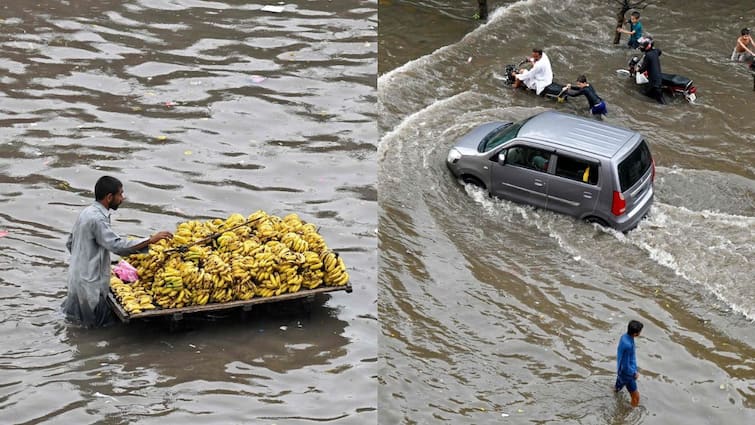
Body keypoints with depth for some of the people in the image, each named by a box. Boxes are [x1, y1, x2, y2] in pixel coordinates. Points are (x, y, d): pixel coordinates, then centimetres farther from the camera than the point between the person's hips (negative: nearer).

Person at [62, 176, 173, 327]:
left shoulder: (87, 212, 8)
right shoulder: (97, 219, -21)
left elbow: (70, 243, 16)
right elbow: (118, 246, -28)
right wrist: (151, 240, -25)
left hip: (77, 274, 10)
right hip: (90, 283, -10)